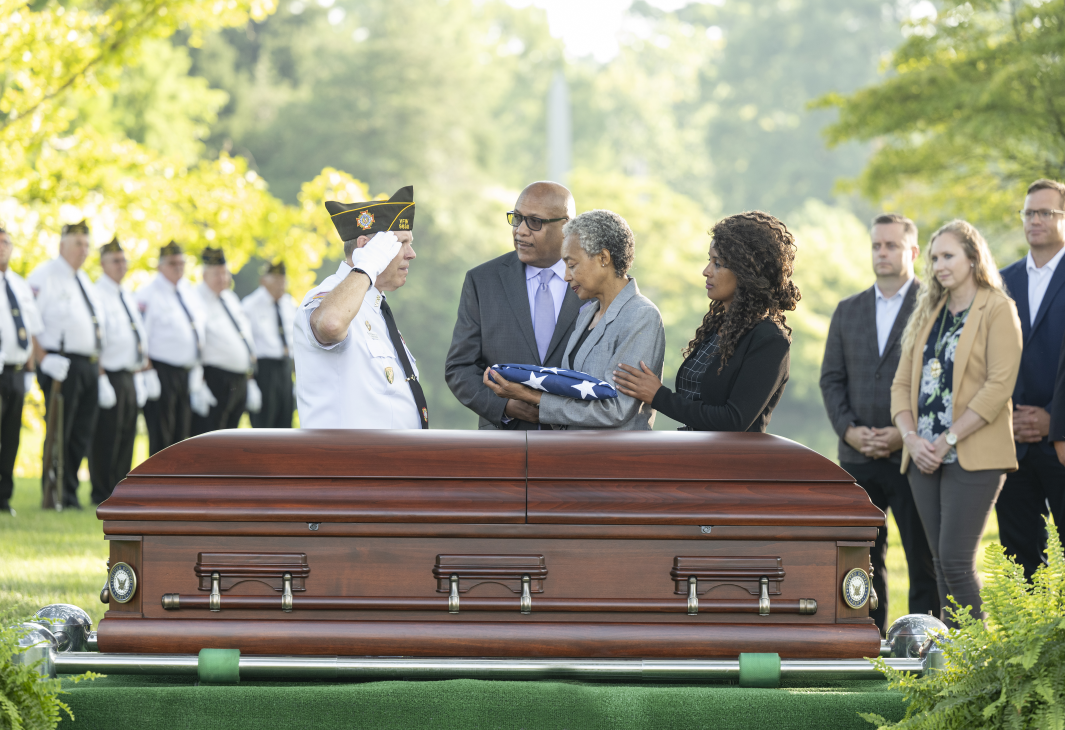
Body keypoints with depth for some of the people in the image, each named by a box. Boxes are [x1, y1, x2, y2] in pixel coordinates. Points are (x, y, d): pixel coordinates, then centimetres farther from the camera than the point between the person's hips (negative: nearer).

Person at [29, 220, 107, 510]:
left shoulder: (83, 280, 21)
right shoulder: (45, 276, -4)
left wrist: (98, 363, 17)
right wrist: (44, 360, -17)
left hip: (90, 365, 8)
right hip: (61, 365, -8)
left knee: (81, 436, 7)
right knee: (58, 434, -6)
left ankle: (70, 494, 13)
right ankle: (55, 497, -1)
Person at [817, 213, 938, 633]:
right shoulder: (848, 311, 14)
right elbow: (831, 378, 11)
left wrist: (905, 433, -15)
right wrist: (849, 429, -5)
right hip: (857, 457, 5)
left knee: (923, 560, -1)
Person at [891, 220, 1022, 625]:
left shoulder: (997, 310, -4)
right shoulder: (927, 314, 17)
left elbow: (999, 385, -13)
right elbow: (902, 383, 14)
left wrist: (948, 440, -16)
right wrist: (911, 438, -4)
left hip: (972, 456, -6)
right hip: (925, 457, 6)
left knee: (956, 561, -13)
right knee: (941, 564, 4)